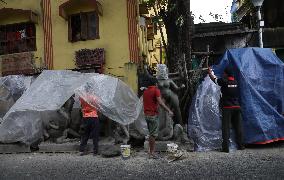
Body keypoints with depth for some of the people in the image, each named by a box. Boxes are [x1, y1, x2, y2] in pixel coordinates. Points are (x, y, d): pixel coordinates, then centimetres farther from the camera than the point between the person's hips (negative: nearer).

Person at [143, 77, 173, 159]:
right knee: (153, 134, -2)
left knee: (151, 133, 17)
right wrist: (169, 110, -22)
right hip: (153, 115, -8)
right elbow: (160, 102, -20)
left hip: (146, 114, 8)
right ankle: (151, 153, 2)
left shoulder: (145, 91, 14)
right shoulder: (156, 90, -9)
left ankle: (151, 151, 22)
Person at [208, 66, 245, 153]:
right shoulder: (235, 82, 8)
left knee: (226, 128, -3)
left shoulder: (224, 81, -11)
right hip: (237, 107, 6)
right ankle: (240, 145, 22)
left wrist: (210, 72, 24)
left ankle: (225, 147, -3)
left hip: (227, 108, -6)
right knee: (238, 127, 13)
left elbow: (214, 79, 5)